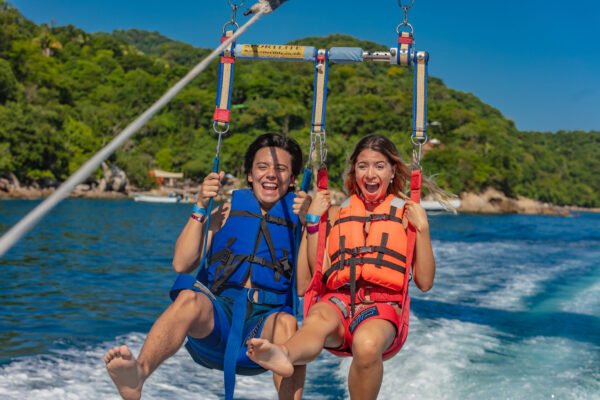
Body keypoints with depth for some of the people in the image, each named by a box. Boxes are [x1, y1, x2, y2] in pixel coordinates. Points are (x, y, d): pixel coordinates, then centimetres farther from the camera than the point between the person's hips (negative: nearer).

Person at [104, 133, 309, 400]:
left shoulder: (297, 214, 11)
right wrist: (200, 208, -2)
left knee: (286, 323, -35)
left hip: (265, 319, -1)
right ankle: (137, 374, -55)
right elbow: (182, 265, 5)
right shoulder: (228, 211, 15)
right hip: (218, 313, 1)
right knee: (189, 298, -32)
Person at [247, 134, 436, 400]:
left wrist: (422, 228, 1)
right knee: (317, 320, -38)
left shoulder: (406, 214, 14)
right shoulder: (337, 214, 21)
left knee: (367, 344, -39)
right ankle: (284, 355, -67)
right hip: (338, 300, 1)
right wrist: (313, 222, 6)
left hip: (383, 306, -1)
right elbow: (319, 274, 10)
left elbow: (424, 283, 7)